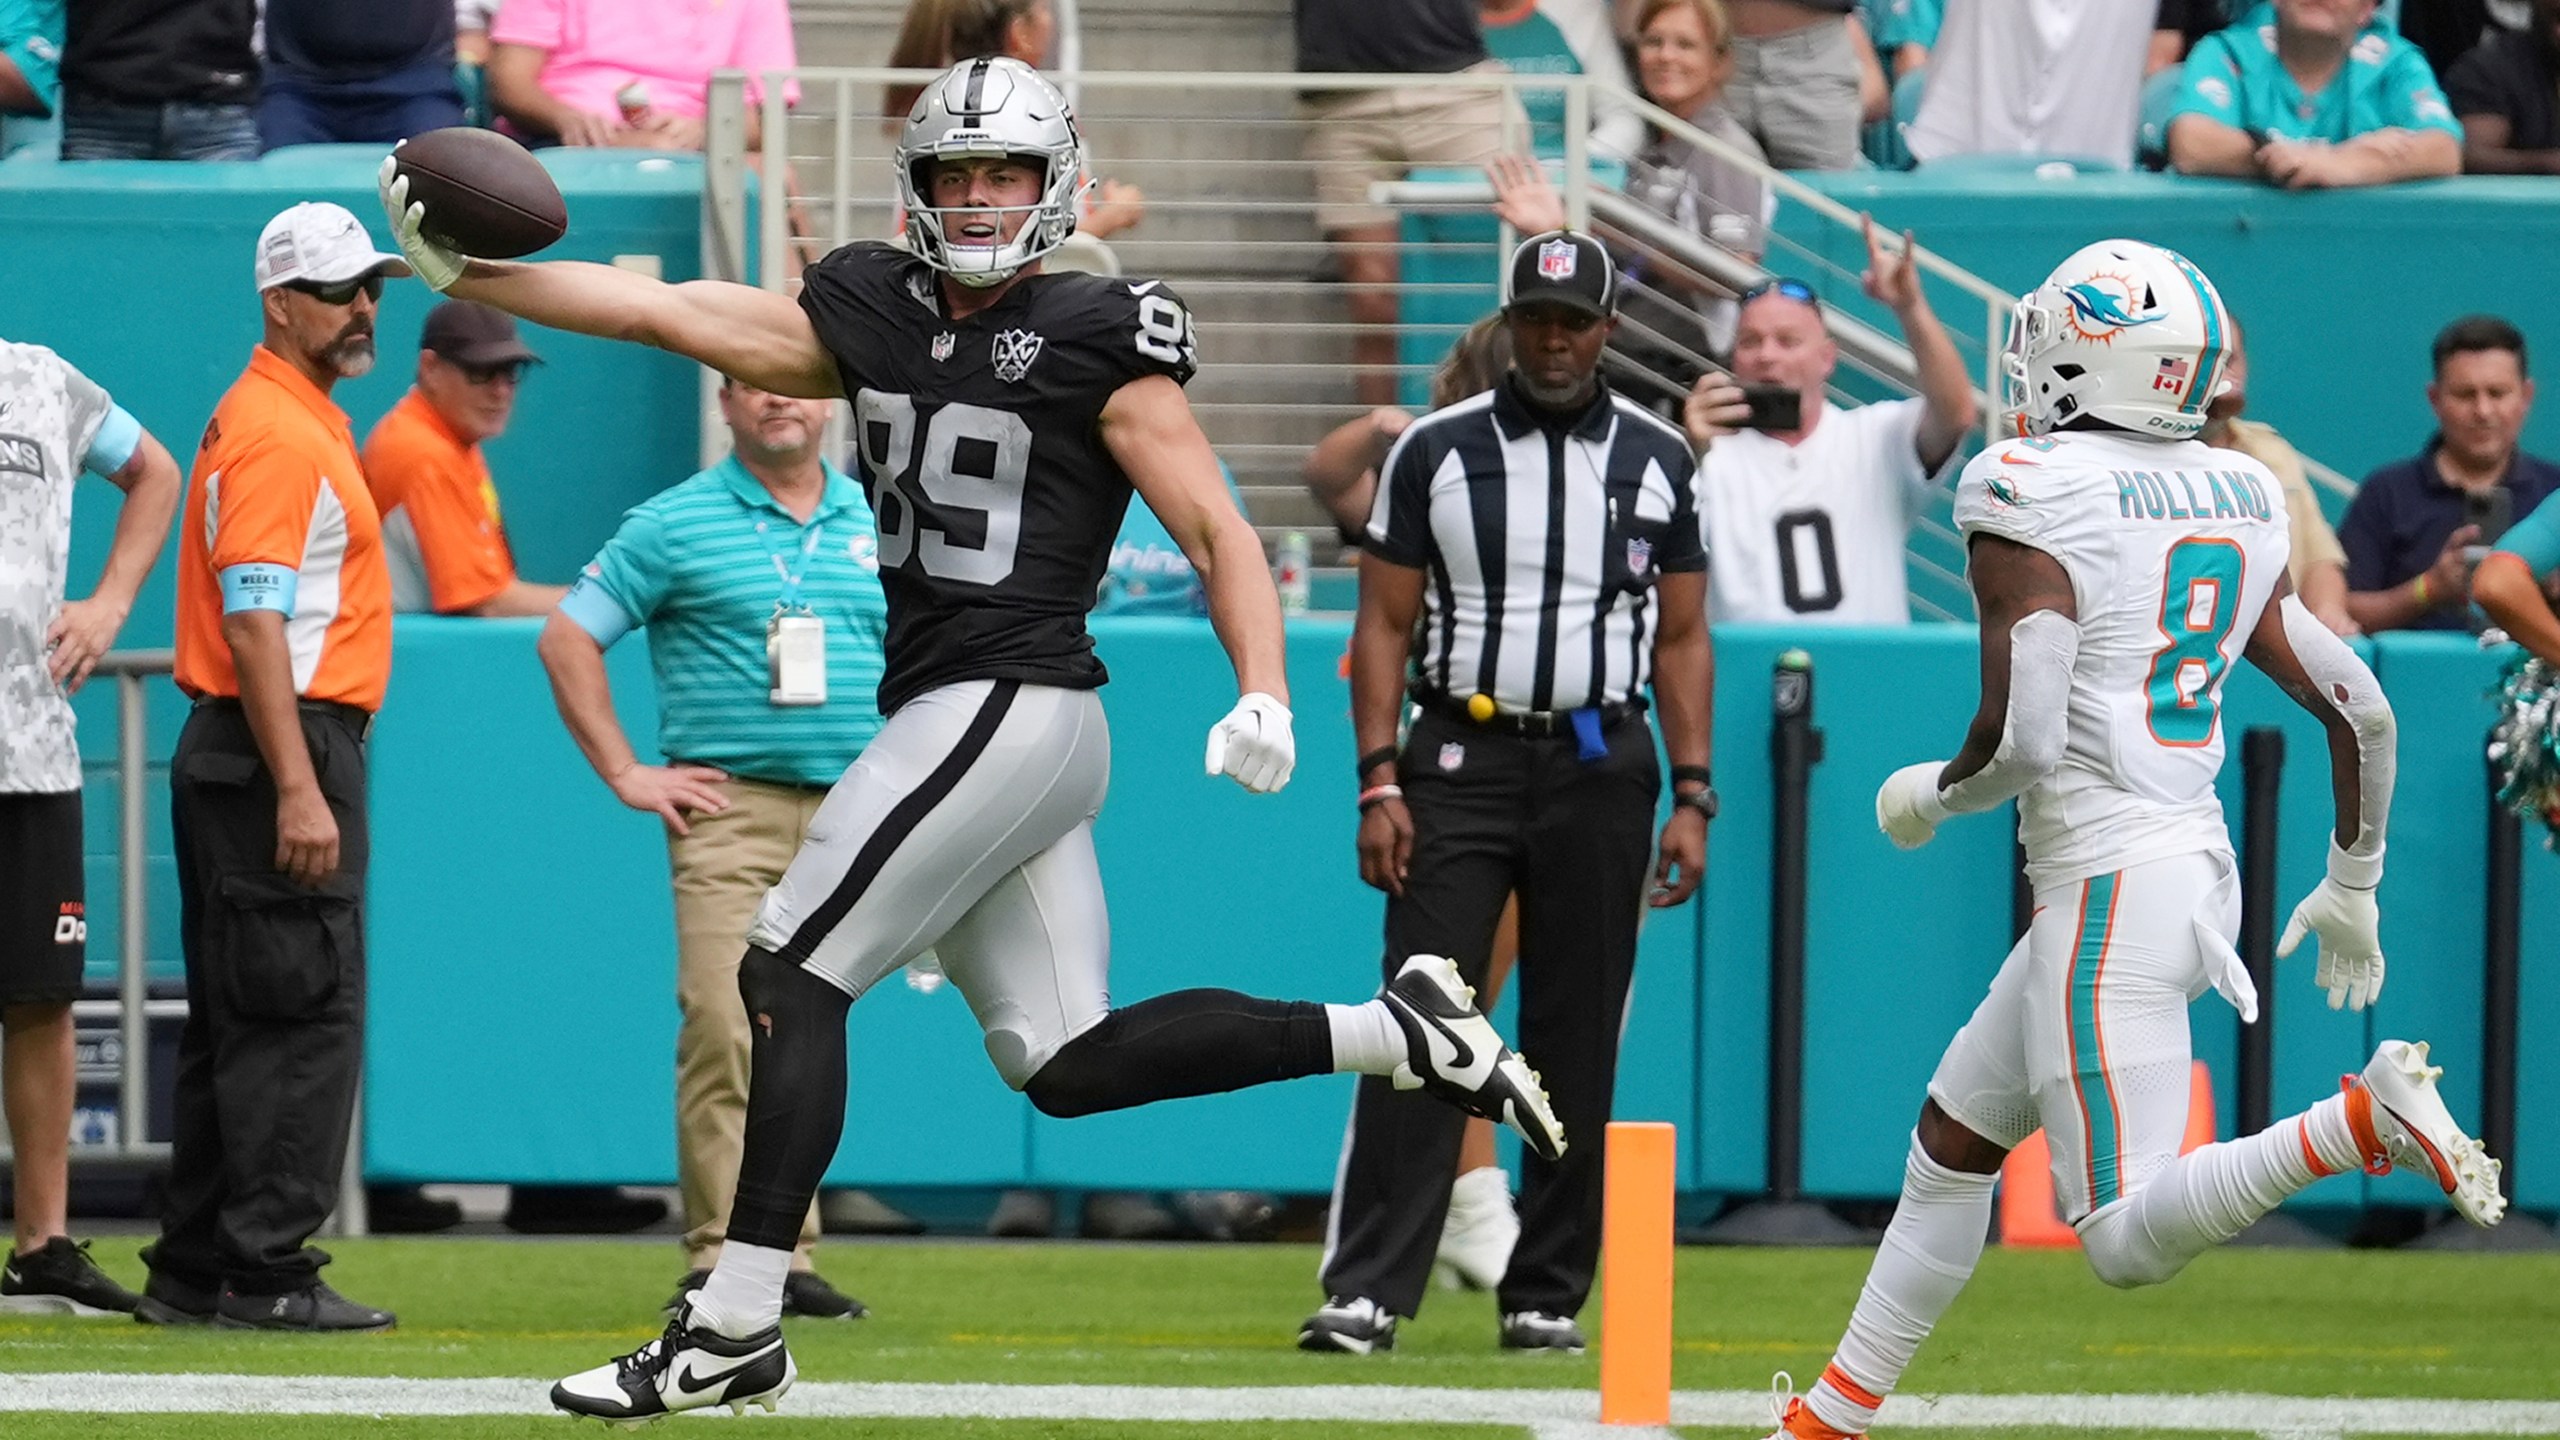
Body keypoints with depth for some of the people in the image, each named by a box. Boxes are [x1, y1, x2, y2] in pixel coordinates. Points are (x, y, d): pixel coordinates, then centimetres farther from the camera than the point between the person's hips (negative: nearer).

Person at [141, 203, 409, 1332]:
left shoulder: (306, 421, 19)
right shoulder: (276, 434, -13)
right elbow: (253, 622, -21)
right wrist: (297, 790, -26)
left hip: (233, 758, 11)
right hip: (281, 745, -11)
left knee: (237, 1019, 12)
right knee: (305, 1014, -10)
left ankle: (196, 1273, 14)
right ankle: (267, 1271, -11)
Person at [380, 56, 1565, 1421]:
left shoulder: (1097, 341, -4)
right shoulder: (875, 318, 14)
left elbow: (1217, 533, -5)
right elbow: (665, 312, 12)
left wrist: (1264, 697, -18)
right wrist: (466, 270, 4)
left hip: (1013, 706, -8)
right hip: (946, 721, 8)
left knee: (790, 977, -8)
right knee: (1066, 1062, 6)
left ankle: (734, 1329, -5)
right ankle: (1398, 1030, 14)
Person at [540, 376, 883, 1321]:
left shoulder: (882, 527, 14)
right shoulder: (674, 525, 2)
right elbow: (567, 639, 2)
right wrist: (625, 774, -3)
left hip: (855, 816, 4)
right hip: (732, 809, -4)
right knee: (725, 1032, -13)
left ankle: (789, 1260, 10)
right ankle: (721, 1258, -14)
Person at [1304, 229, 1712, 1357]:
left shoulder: (1654, 461, 7)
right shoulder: (1437, 452, 2)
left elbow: (1682, 641, 10)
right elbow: (1384, 628, 3)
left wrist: (1693, 797, 2)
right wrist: (1380, 784, -6)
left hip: (1600, 769, 2)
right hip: (1460, 758, -2)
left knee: (1576, 1041, 4)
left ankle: (1546, 1295, 12)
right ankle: (1367, 1292, -14)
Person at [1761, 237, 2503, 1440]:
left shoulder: (2034, 497, -13)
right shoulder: (2239, 501, 9)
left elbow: (2021, 739, -20)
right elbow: (2359, 710, 11)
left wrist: (1930, 795, 2)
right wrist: (2352, 887, 24)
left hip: (2107, 883, -9)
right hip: (2198, 862, 9)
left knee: (2129, 1242, -11)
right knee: (1950, 1141, 22)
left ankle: (2363, 1120, -28)